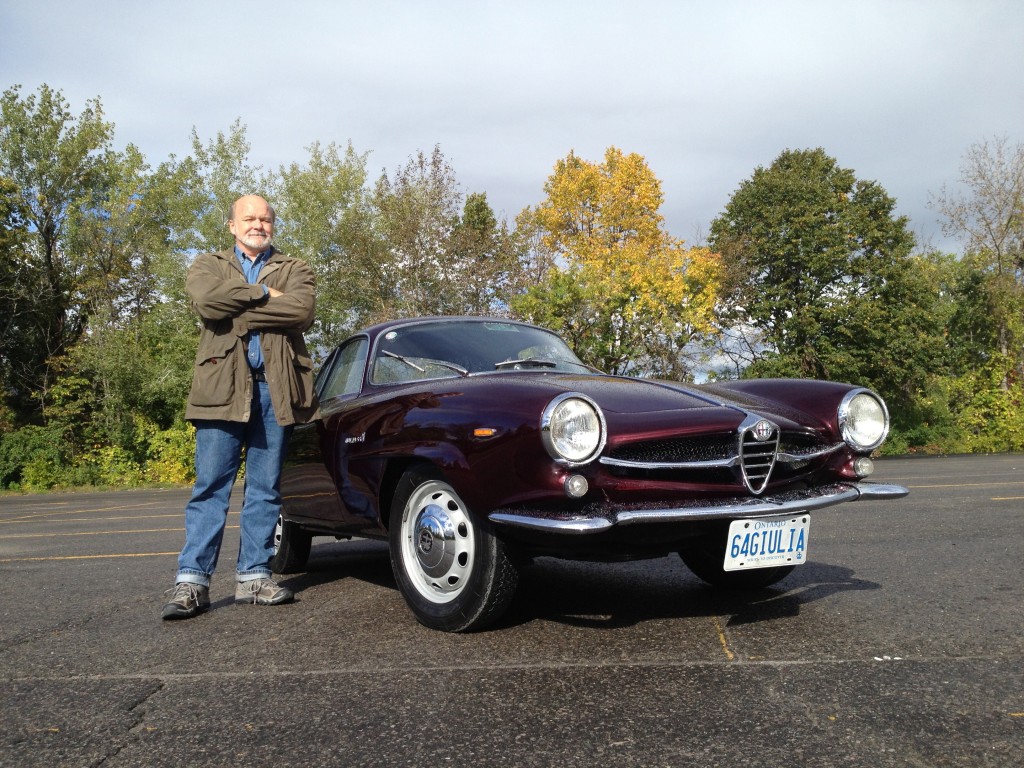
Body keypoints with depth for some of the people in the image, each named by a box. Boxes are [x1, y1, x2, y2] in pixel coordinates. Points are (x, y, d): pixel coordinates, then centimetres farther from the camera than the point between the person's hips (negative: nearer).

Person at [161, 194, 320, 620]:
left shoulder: (294, 269, 16)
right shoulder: (208, 265, 16)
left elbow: (302, 310, -8)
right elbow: (206, 301, -9)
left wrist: (237, 310, -8)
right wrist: (264, 293, -4)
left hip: (275, 388, 1)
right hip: (222, 386, -1)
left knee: (266, 488, 5)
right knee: (210, 486, -5)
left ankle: (254, 576, 12)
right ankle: (191, 580, -2)